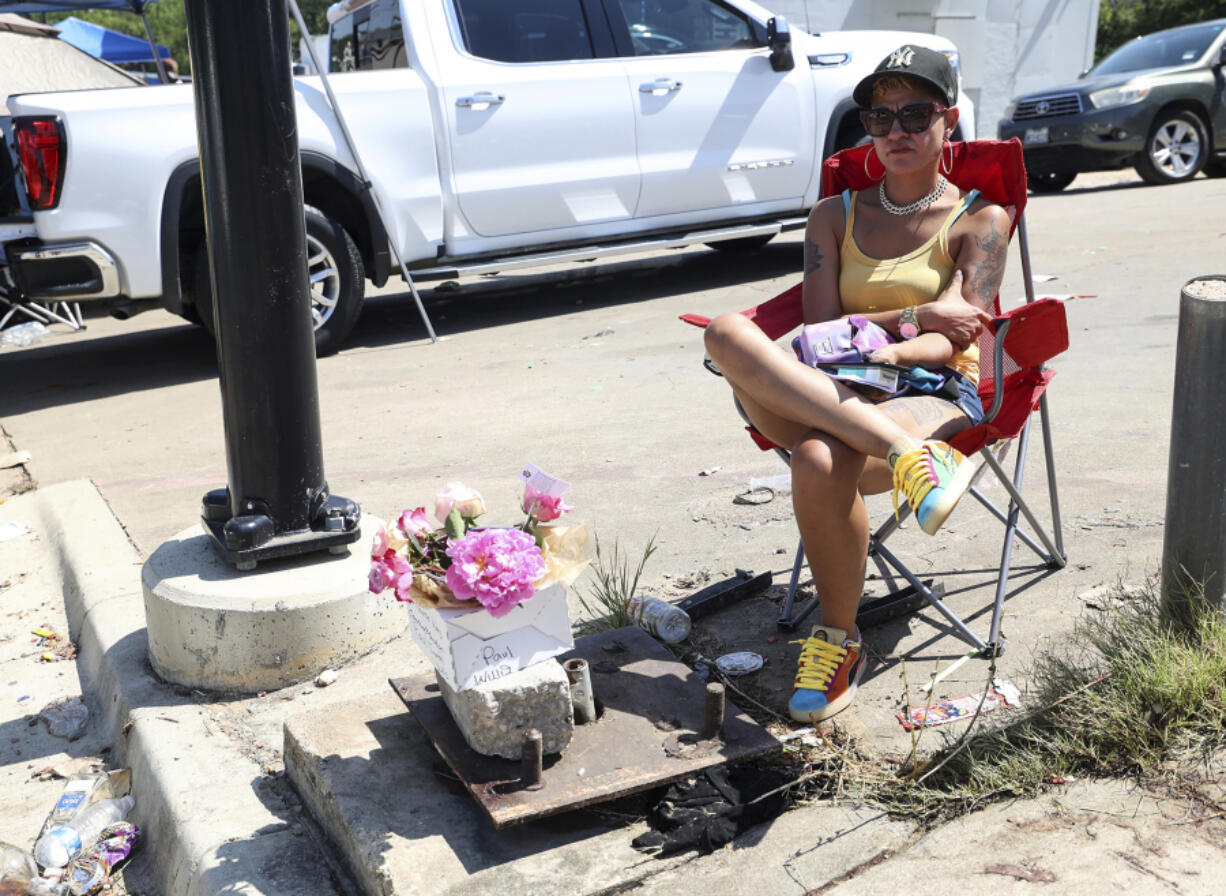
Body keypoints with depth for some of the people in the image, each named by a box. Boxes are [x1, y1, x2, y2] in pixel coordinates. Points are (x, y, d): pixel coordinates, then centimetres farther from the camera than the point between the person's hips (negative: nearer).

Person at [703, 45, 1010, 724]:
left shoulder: (979, 222, 10)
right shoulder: (835, 217, 19)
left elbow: (951, 340, -4)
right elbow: (819, 330, 6)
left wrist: (887, 349, -23)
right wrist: (914, 316, -7)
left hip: (938, 396, -3)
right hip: (834, 396, 3)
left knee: (821, 463, -38)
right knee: (727, 331, -28)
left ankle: (839, 640, -13)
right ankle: (904, 453, -39)